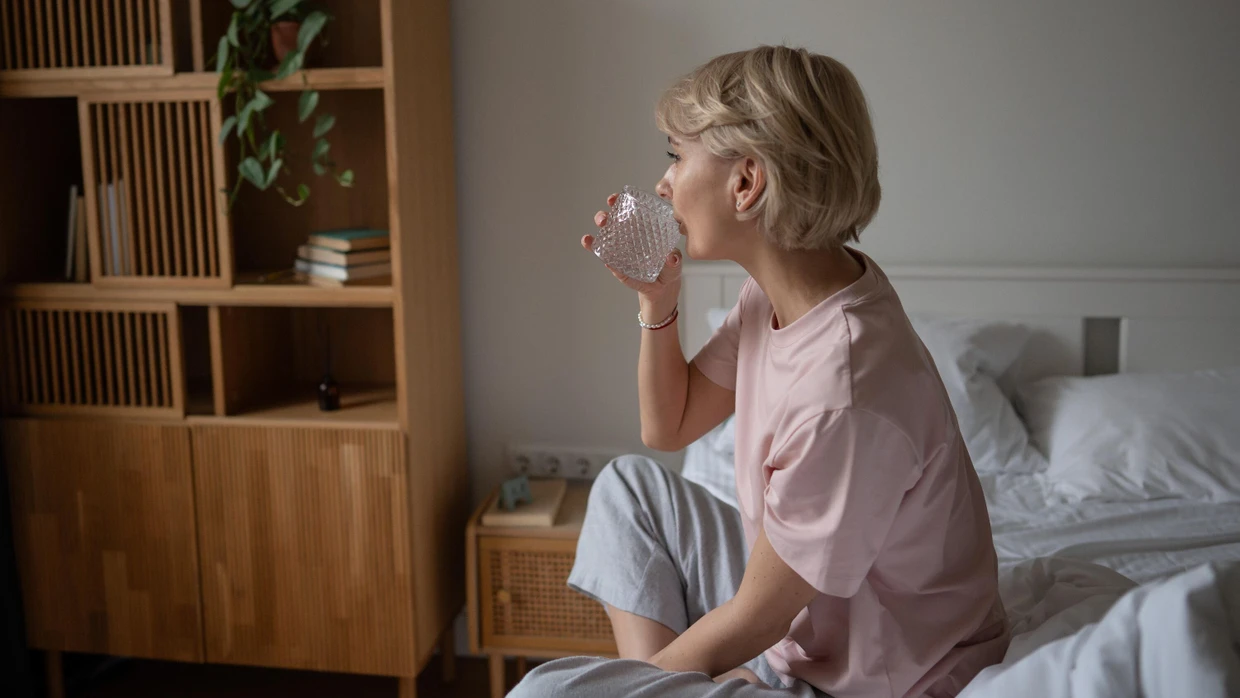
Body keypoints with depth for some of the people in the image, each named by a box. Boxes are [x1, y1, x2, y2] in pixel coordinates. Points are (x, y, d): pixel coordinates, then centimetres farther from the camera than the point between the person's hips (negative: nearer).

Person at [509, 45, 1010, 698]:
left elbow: (752, 622, -21)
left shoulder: (847, 390, -33)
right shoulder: (776, 294, -5)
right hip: (800, 627, 9)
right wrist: (656, 300, -4)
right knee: (628, 483, 14)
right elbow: (668, 428, 11)